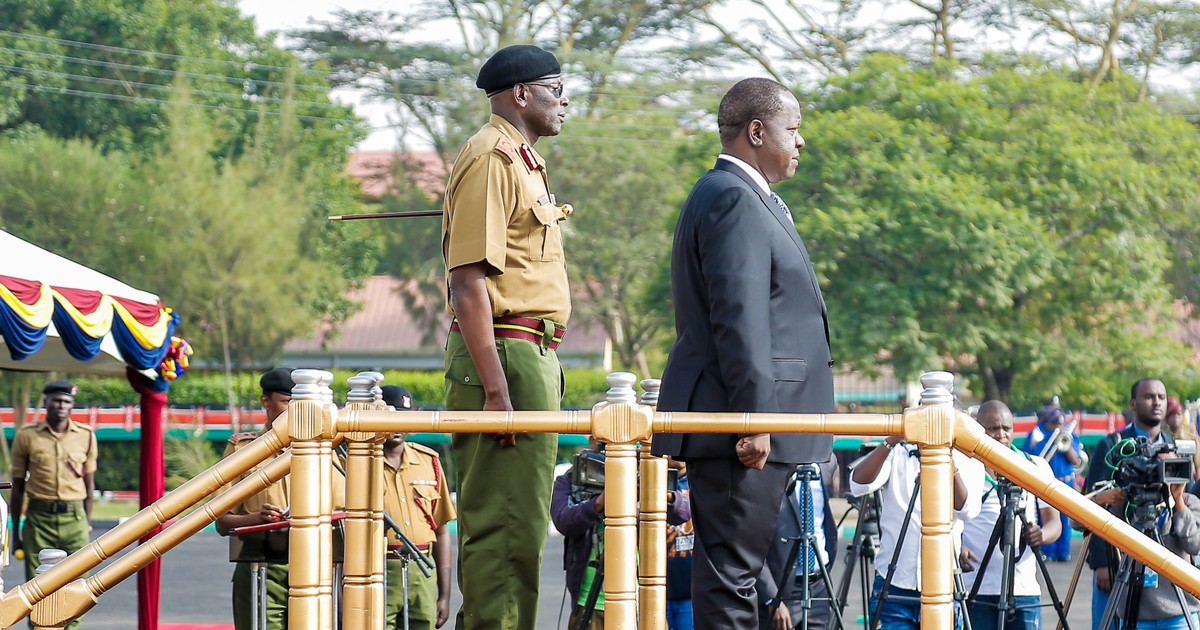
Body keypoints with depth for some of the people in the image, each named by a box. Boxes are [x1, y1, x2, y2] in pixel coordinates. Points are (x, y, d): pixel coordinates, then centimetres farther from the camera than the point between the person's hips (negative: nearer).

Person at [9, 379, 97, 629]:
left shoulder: (86, 436, 5)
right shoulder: (27, 436, 1)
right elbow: (18, 486, 6)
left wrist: (87, 524, 9)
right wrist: (15, 532, 6)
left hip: (74, 517, 1)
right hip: (39, 518, -1)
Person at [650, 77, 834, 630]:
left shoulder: (745, 197, 22)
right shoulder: (732, 198, -13)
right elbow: (738, 320, -20)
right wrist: (753, 421, -23)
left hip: (753, 420, 11)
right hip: (745, 424, -11)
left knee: (734, 569, 11)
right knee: (730, 569, -10)